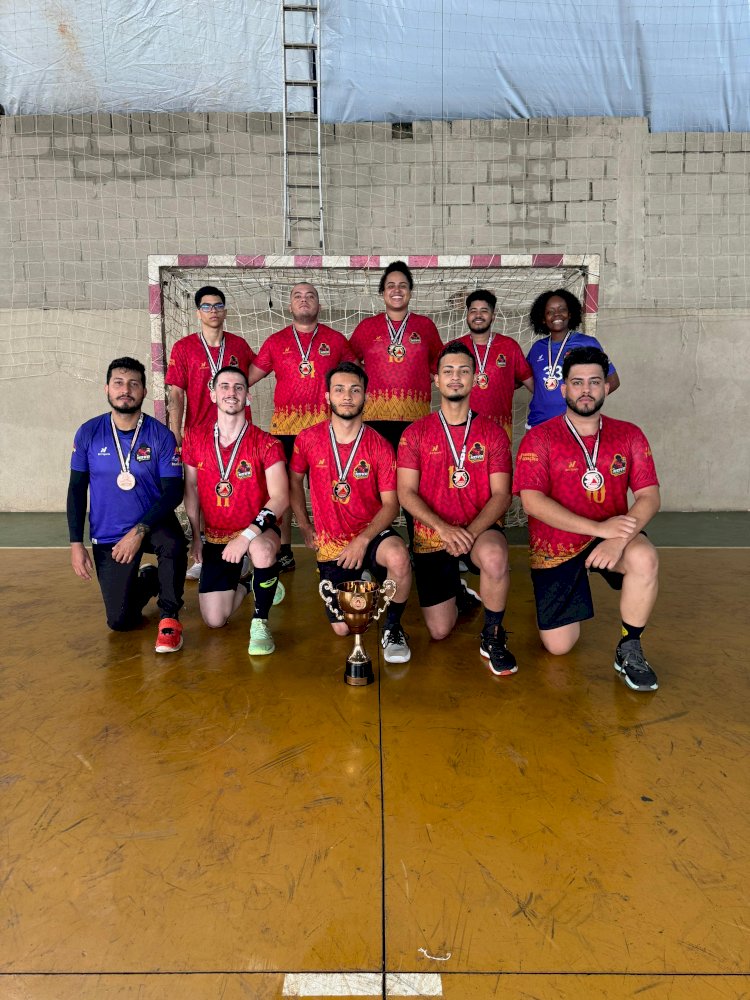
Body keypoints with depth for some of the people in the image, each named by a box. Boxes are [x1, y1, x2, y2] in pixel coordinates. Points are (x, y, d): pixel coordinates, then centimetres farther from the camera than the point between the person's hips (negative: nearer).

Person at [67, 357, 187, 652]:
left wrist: (139, 531, -25)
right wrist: (76, 543, -3)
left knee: (173, 543, -38)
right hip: (108, 536, 2)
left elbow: (174, 492, -14)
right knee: (120, 622, 0)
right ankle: (147, 580, 35)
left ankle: (169, 616, -12)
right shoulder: (88, 433, -5)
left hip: (153, 523, -2)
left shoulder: (161, 435, -11)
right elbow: (77, 489, 2)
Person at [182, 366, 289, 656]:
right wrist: (195, 535, 5)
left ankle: (260, 622, -16)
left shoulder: (266, 444, -14)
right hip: (216, 536, 3)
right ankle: (242, 581, 33)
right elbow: (191, 488, 8)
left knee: (262, 551, -42)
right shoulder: (195, 438, -3)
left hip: (258, 531, -3)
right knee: (214, 621, -1)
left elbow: (280, 498, -22)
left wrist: (247, 535, -33)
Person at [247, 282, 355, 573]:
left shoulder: (336, 340, 10)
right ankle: (284, 554, 15)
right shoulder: (275, 341, 11)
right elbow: (249, 377, 11)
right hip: (285, 425, 1)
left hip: (325, 425, -1)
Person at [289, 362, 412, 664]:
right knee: (343, 629, -1)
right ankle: (357, 585, 34)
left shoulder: (379, 447, -8)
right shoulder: (308, 439, -5)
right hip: (330, 543, 2)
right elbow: (294, 481, 12)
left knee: (398, 557, -38)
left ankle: (393, 628, -10)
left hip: (372, 533, -1)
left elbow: (391, 504, -9)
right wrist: (305, 528, 8)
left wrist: (363, 539, -22)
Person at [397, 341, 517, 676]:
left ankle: (493, 636, -12)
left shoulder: (492, 433, 2)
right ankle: (458, 591, 35)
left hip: (480, 530, 0)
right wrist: (443, 528, -21)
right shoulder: (415, 433, 1)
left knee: (494, 557, -39)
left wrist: (471, 531, -22)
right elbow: (406, 492, -5)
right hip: (431, 535, 1)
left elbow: (501, 494, -5)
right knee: (440, 630, -1)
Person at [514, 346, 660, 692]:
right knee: (558, 646, -2)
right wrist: (598, 527, -25)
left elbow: (649, 496, -6)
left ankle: (629, 650, -12)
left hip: (610, 538, 2)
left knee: (645, 558, -34)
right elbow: (532, 502, -18)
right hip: (556, 547, -1)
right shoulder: (540, 438, -8)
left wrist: (620, 538, -26)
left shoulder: (629, 436, 1)